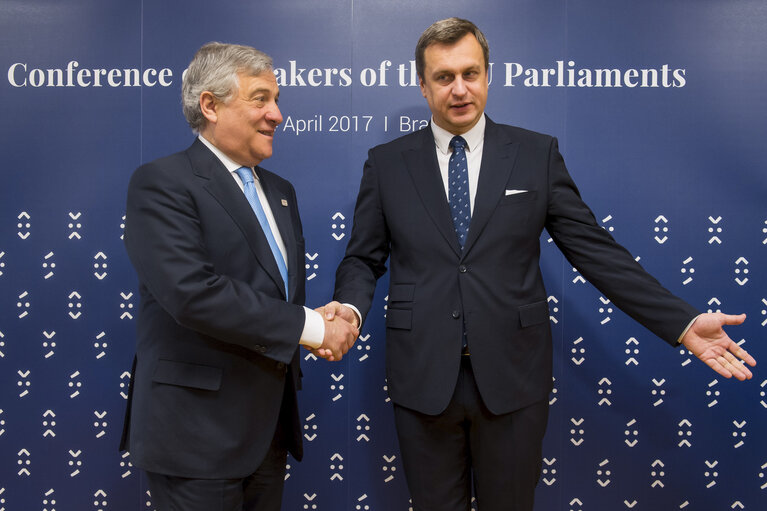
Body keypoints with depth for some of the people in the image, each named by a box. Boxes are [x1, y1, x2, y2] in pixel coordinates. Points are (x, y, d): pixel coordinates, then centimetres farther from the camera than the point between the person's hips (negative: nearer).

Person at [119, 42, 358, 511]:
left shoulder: (280, 191, 14)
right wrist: (308, 327, -18)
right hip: (198, 431, -7)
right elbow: (192, 293, -24)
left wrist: (327, 323, -6)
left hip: (271, 427, 7)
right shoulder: (162, 183, -11)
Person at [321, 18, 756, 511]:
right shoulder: (386, 162, 3)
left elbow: (593, 248, 0)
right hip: (423, 377, 0)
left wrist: (683, 322, -7)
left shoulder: (537, 154, 2)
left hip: (512, 377, 0)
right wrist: (350, 306, -17)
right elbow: (363, 258, 5)